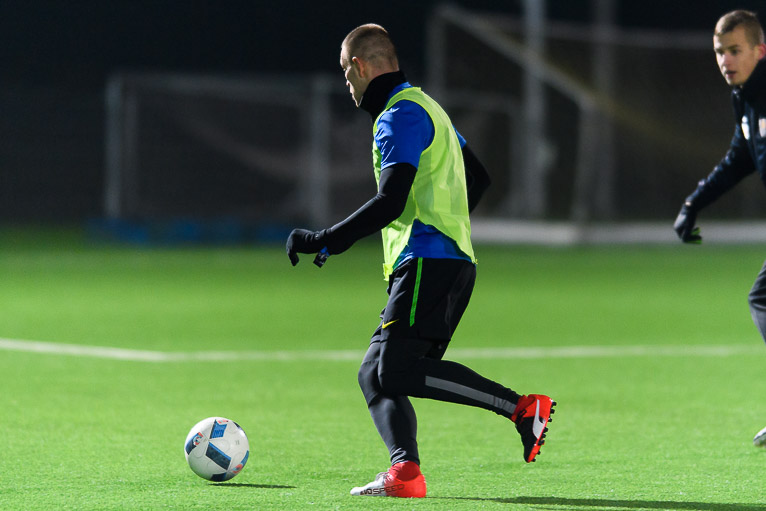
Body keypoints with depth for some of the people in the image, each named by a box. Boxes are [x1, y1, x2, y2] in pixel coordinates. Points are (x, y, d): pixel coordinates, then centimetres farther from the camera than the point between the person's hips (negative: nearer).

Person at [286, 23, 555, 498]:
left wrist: (323, 241, -14)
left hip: (428, 260, -10)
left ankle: (521, 407, -23)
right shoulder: (426, 108, 25)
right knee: (374, 374, 2)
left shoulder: (401, 115, -8)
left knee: (396, 368, -21)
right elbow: (479, 178, 33)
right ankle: (405, 471, -16)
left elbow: (390, 203, -17)